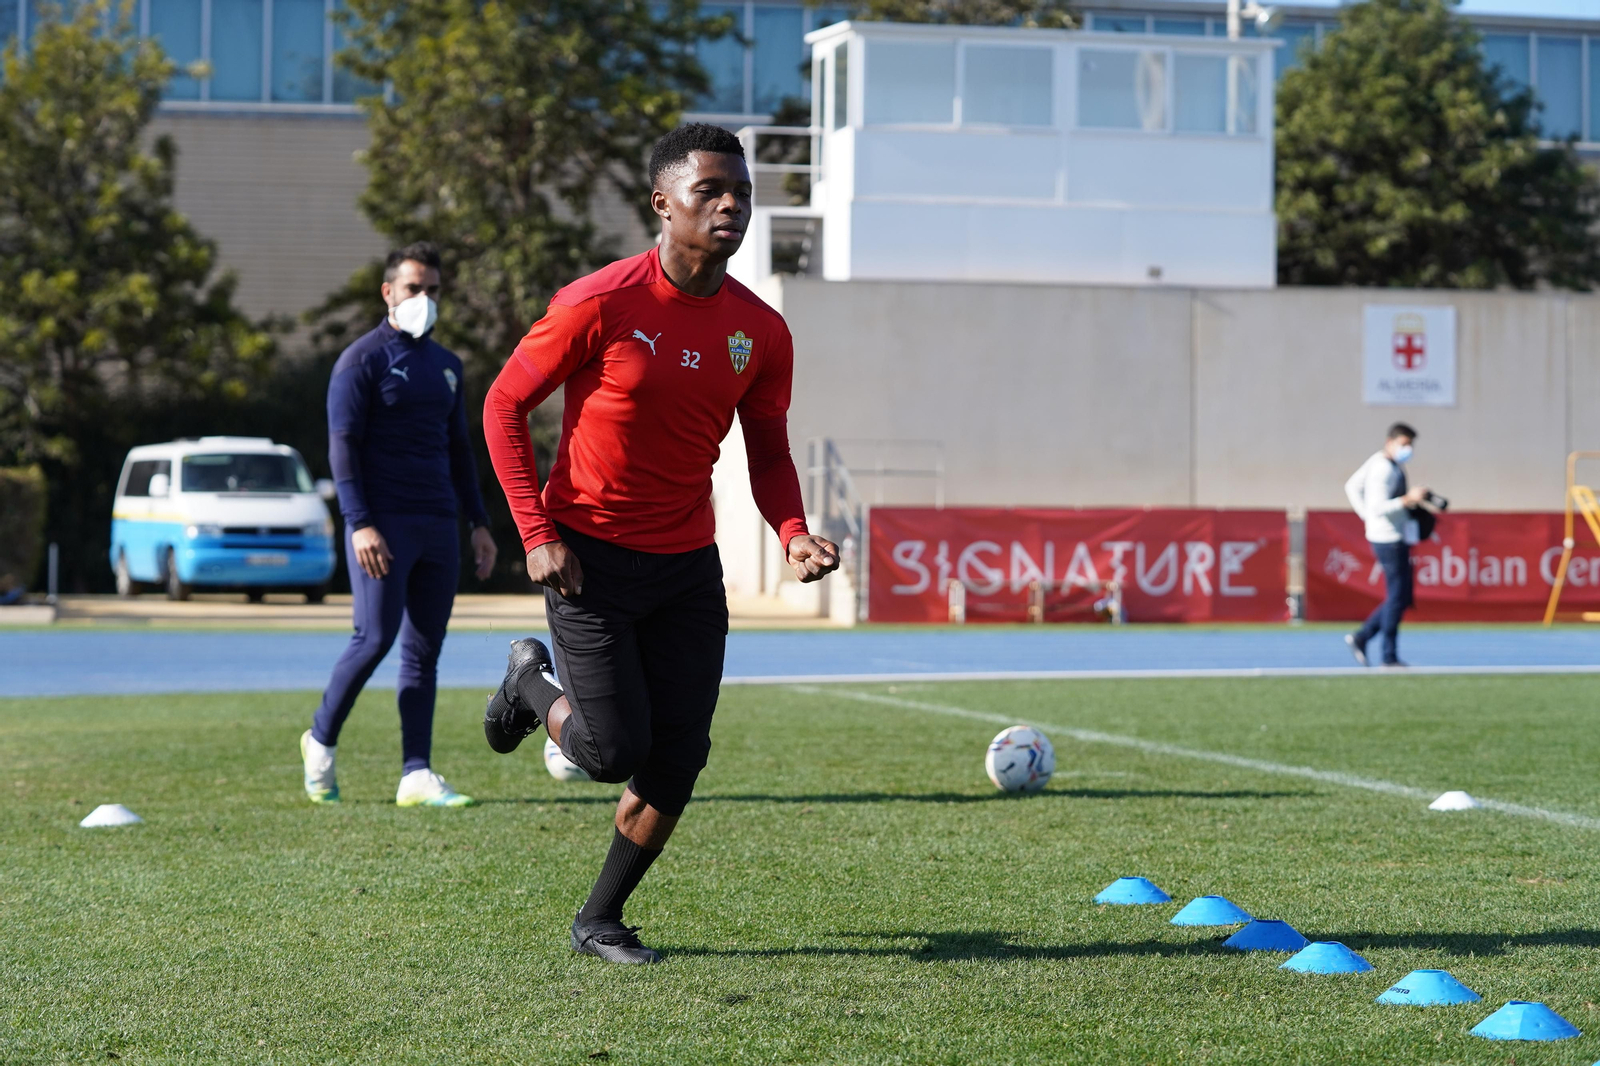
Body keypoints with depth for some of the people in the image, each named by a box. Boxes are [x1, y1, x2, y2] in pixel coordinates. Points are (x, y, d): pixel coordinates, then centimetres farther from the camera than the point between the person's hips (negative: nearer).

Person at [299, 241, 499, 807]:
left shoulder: (446, 365, 18)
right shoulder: (361, 360, -3)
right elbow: (343, 445, -8)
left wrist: (479, 522, 16)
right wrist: (359, 523, -18)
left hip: (439, 526, 6)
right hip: (383, 524, -6)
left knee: (424, 650, 3)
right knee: (376, 637, -11)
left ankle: (416, 776, 2)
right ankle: (321, 739, 10)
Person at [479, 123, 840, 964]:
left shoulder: (760, 332, -1)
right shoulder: (600, 305, -15)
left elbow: (767, 452, 10)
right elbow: (505, 405, -7)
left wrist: (792, 534, -11)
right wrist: (537, 534, -14)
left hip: (688, 566, 5)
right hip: (591, 558, -5)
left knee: (678, 760, 1)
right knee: (614, 752, -8)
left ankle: (600, 920, 19)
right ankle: (533, 683, 26)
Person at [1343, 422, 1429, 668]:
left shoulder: (1383, 462, 12)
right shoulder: (1383, 469, -18)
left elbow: (1352, 486, 21)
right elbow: (1378, 507, -26)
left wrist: (1367, 516, 18)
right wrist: (1407, 499, -30)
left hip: (1397, 539, 10)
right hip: (1389, 539, -10)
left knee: (1401, 598, 14)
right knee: (1397, 597, -5)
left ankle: (1360, 638, 16)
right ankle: (1389, 657, 1)